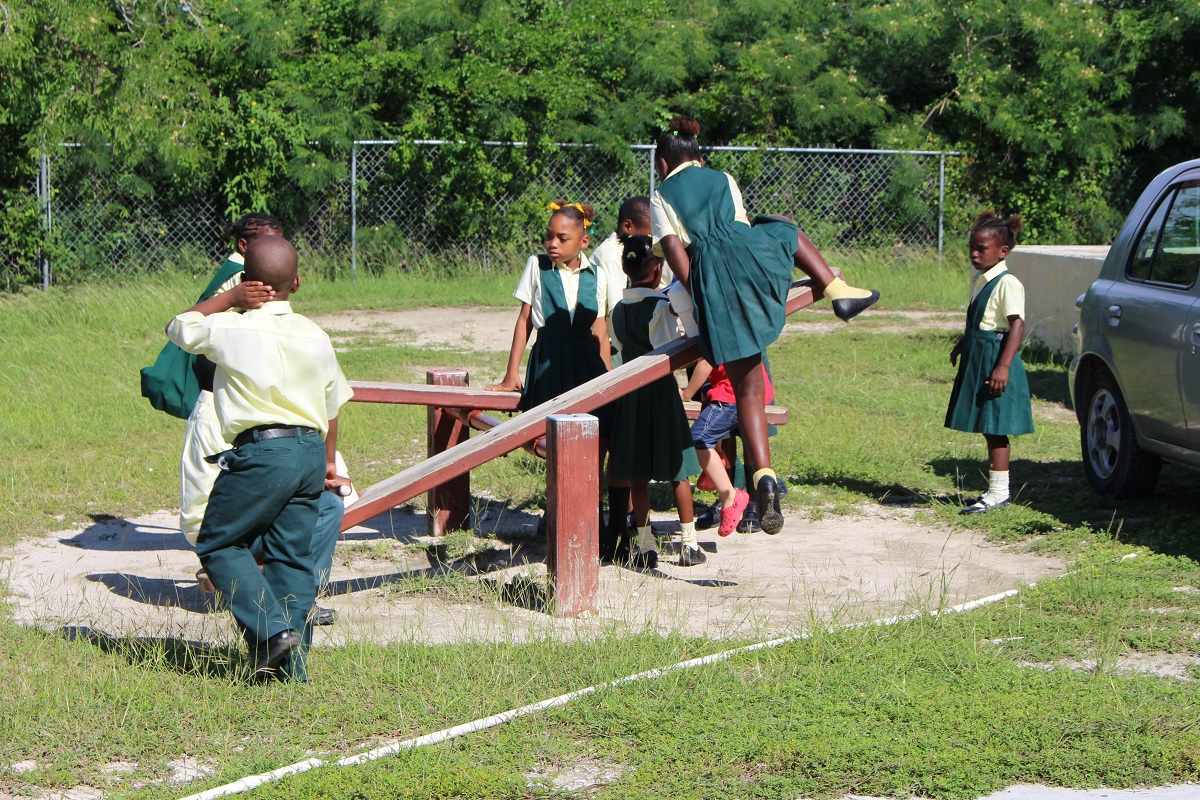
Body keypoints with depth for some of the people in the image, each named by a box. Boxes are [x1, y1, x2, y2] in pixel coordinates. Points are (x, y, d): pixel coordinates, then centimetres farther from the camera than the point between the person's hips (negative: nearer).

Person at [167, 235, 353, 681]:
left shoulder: (230, 330, -5)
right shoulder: (315, 337, 10)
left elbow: (179, 326, 15)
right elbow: (332, 407, 19)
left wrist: (228, 298, 13)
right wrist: (328, 462, 32)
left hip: (261, 450, -6)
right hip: (310, 451, 6)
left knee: (217, 545, 7)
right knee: (292, 555, 10)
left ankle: (272, 628, -9)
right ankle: (292, 665, 8)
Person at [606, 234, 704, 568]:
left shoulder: (619, 309, 6)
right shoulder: (661, 306, -12)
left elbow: (622, 348, 12)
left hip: (630, 390, 5)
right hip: (662, 390, -5)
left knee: (637, 473, 8)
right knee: (678, 469, 4)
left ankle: (645, 544, 8)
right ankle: (689, 543, 9)